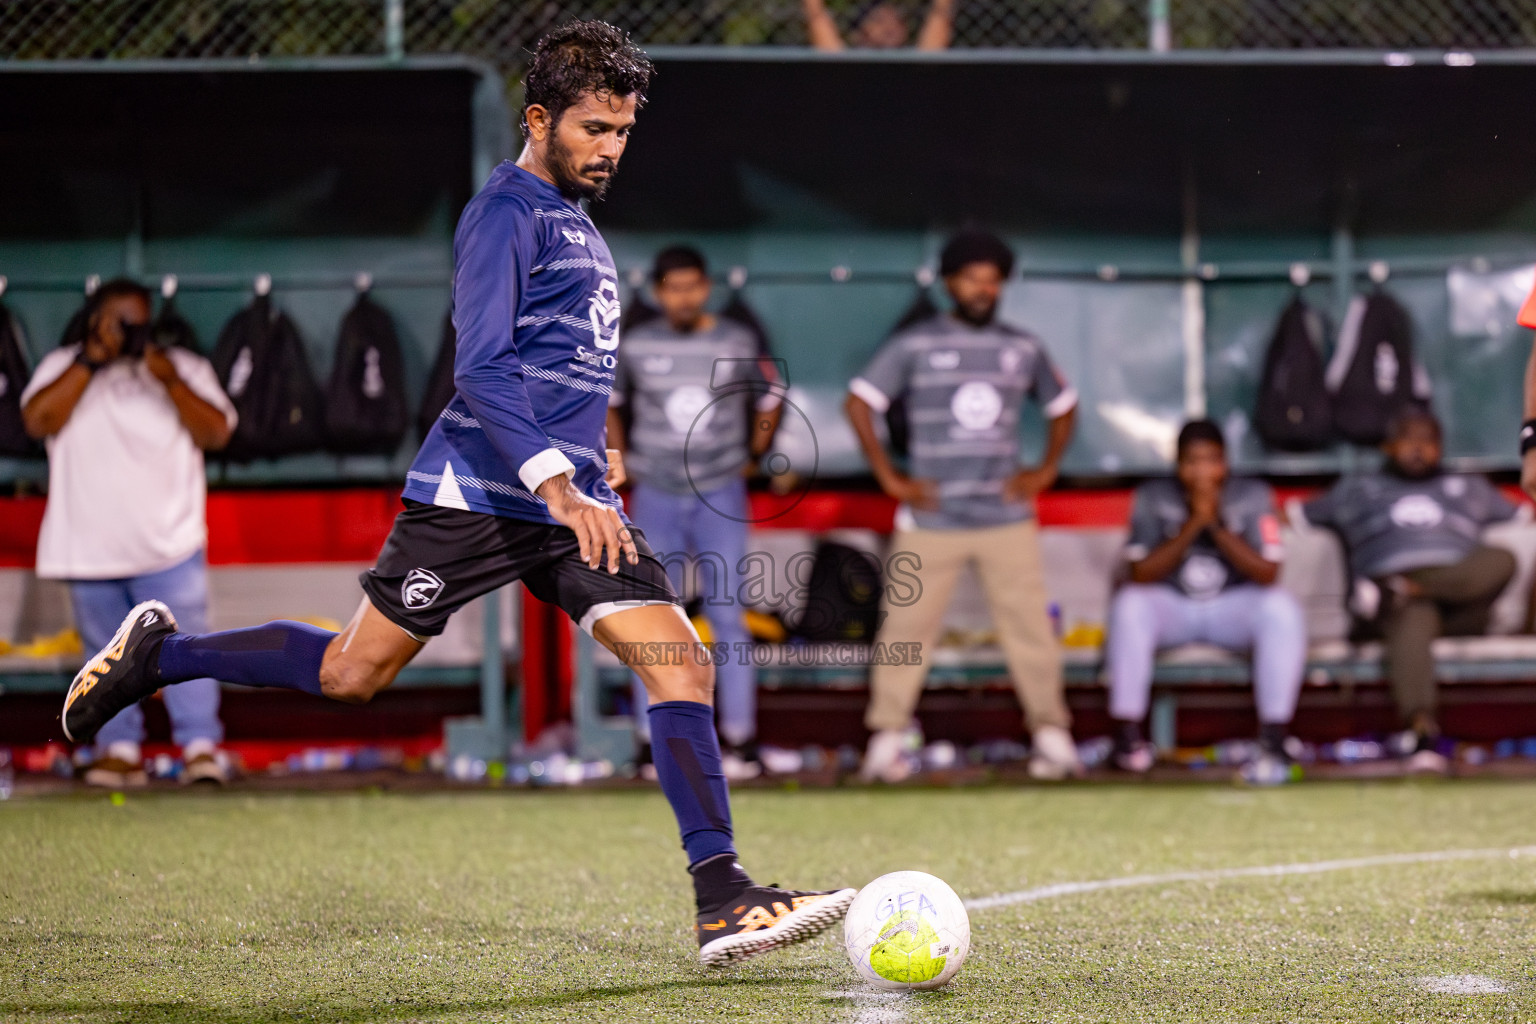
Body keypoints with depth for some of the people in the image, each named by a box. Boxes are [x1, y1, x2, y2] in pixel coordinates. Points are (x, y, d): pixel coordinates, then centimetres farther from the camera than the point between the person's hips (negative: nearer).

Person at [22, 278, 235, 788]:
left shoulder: (184, 368, 9)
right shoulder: (64, 367, 8)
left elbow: (216, 433, -3)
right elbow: (38, 420, -10)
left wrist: (170, 381, -14)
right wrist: (90, 362, -12)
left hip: (169, 547, -1)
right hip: (89, 548, 1)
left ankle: (201, 746, -12)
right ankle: (119, 749, 10)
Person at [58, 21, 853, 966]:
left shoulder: (575, 223, 20)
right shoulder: (506, 213, -9)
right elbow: (480, 368, -21)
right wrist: (558, 484, -29)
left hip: (569, 501, 8)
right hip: (475, 494, -8)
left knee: (681, 665, -8)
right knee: (354, 674, -1)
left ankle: (723, 899, -11)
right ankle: (158, 651, 22)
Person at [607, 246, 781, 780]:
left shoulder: (737, 343, -2)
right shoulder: (636, 346, -2)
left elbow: (768, 403, 13)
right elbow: (608, 405, 14)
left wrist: (751, 458, 11)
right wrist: (623, 464, 9)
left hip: (720, 497, -1)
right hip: (656, 499, 1)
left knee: (727, 616, -4)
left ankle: (740, 740, 0)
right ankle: (652, 741, 6)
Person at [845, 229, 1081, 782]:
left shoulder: (1023, 348, 8)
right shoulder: (913, 345, -1)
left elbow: (1063, 405, 21)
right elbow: (859, 402, -1)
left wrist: (1046, 469, 9)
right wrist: (888, 477, -6)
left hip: (1007, 519, 2)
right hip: (931, 522, -2)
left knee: (1030, 627, -2)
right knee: (906, 627, 0)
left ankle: (1052, 735, 6)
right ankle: (887, 740, 7)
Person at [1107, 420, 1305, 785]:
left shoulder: (1253, 496, -7)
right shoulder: (1153, 498, -6)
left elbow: (1268, 573, -17)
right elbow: (1141, 573, -16)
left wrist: (1217, 526, -27)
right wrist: (1192, 526, -26)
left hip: (1232, 609, 0)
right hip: (1171, 607, 0)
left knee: (1281, 608, -30)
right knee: (1129, 604, -31)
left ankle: (1274, 740, -30)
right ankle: (1127, 734, -26)